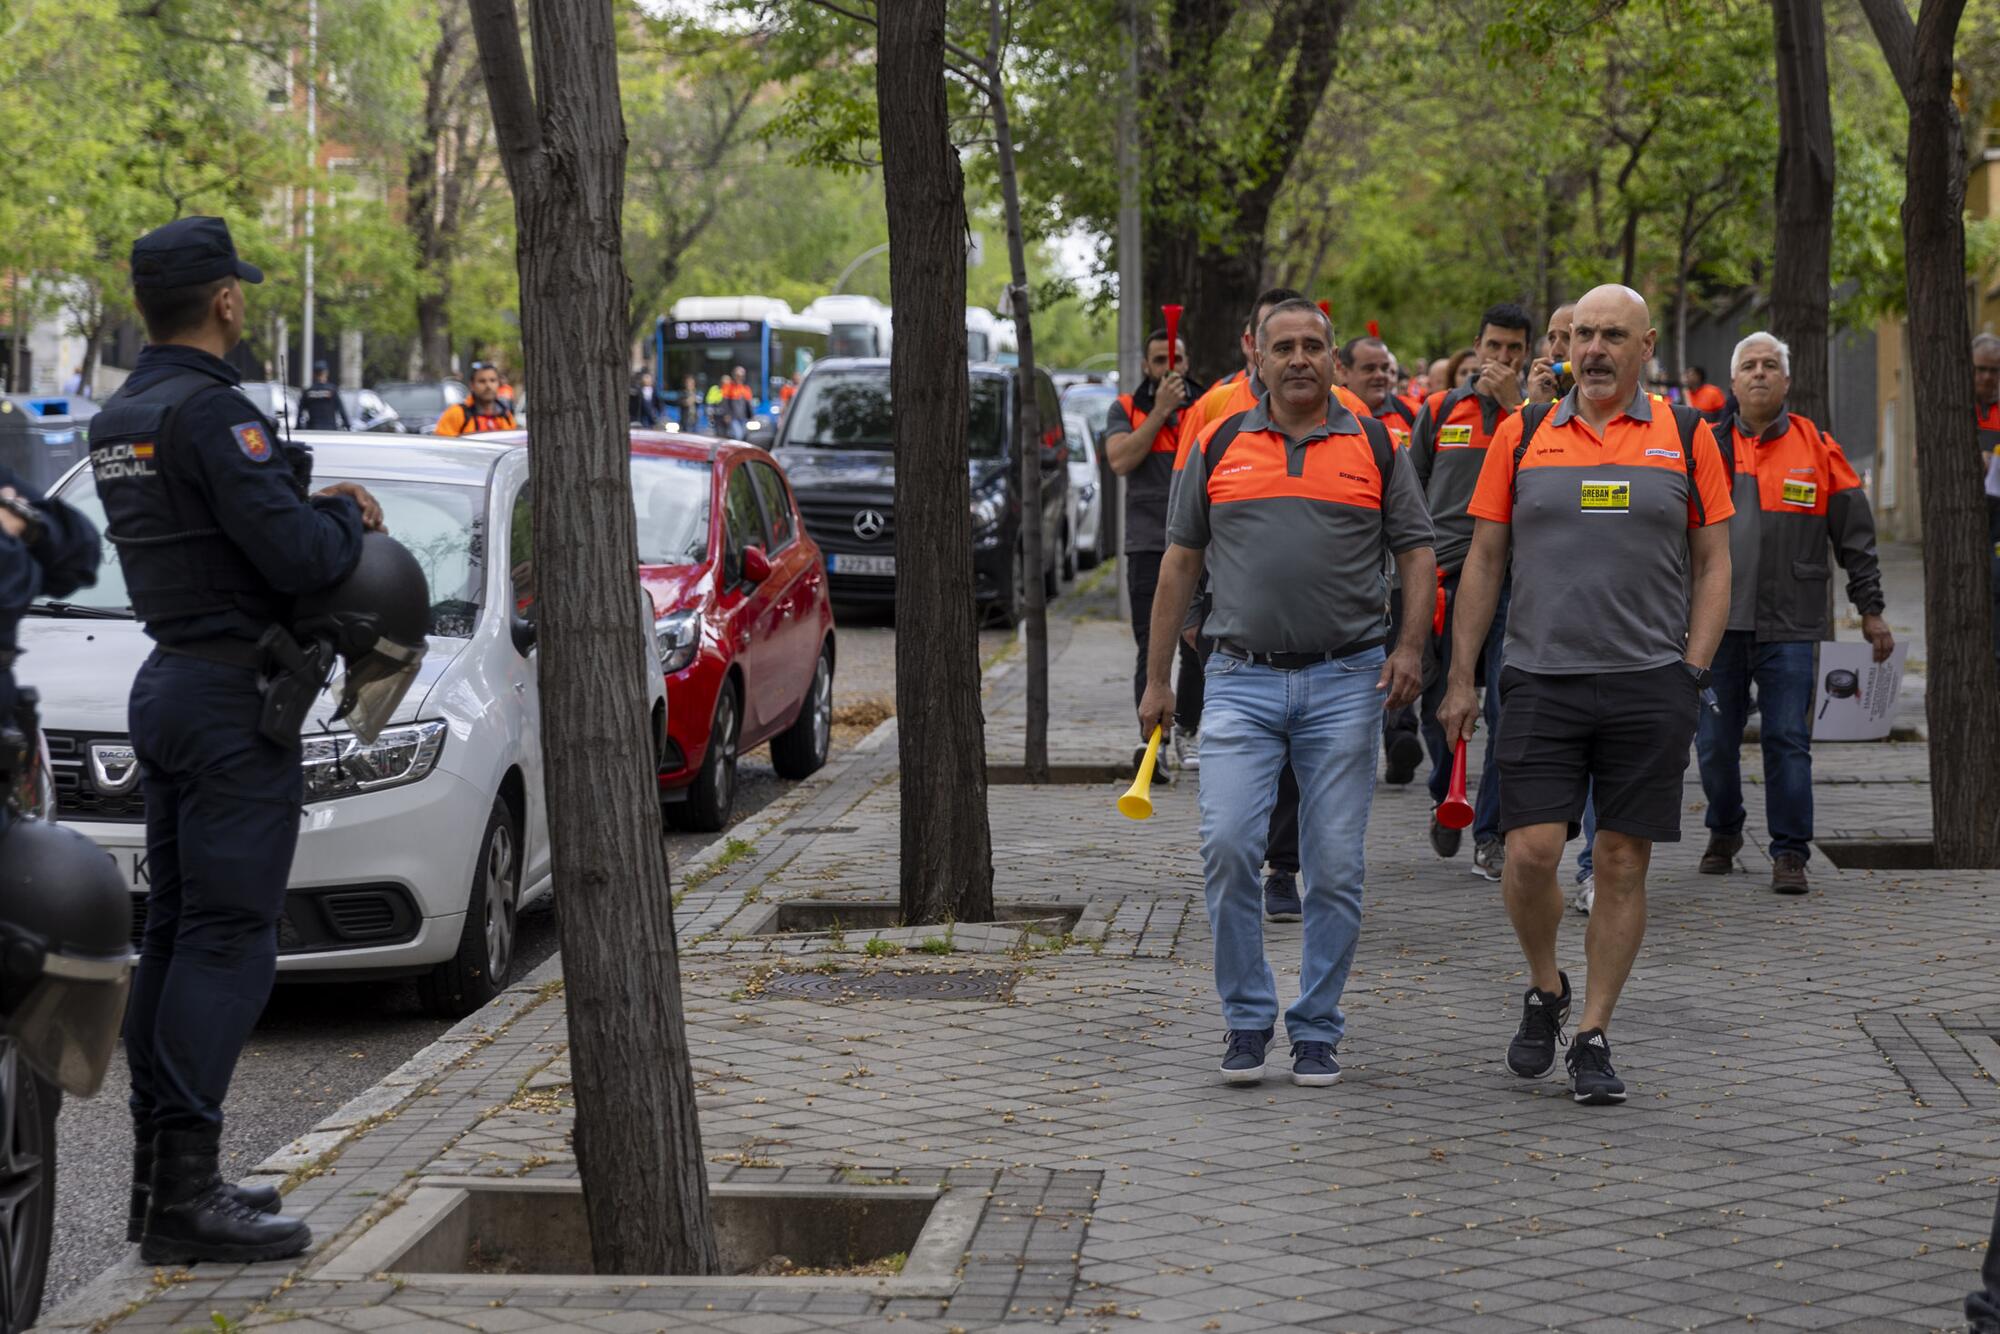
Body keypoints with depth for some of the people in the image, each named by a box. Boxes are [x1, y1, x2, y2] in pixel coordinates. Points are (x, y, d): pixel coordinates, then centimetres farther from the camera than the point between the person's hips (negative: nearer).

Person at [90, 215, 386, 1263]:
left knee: (175, 933, 13)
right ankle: (184, 1196, -10)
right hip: (233, 701, -10)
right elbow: (296, 555, -23)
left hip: (166, 690, 10)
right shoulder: (209, 410, -17)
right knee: (226, 940, -9)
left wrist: (318, 510, 10)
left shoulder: (118, 419, 13)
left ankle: (159, 1170, 19)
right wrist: (345, 516, -2)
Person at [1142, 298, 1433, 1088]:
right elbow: (1180, 561, 10)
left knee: (1335, 865, 1)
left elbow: (1415, 550, 8)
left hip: (1346, 681, 0)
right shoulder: (1218, 446, 8)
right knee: (1227, 845, -12)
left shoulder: (1375, 446, 7)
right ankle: (1247, 1020, 3)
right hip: (1242, 678, 0)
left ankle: (1317, 1029, 14)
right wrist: (1157, 678, 7)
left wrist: (1410, 646, -7)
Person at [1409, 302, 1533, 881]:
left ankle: (1490, 831, 4)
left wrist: (1512, 403, -14)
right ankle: (1446, 798, 33)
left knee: (1508, 711, -5)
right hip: (1445, 574, 2)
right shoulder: (1439, 411, 11)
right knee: (1439, 706, 7)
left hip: (1512, 578, -2)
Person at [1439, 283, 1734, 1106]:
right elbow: (1483, 561, 9)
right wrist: (1460, 680, 5)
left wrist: (1692, 670, -3)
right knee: (1531, 854, -8)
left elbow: (1712, 563, 7)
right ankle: (1545, 990, 18)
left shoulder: (1686, 438, 6)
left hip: (1650, 687, 0)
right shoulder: (1522, 436, 7)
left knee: (1622, 867, 2)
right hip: (1541, 681, 0)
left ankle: (1594, 1037, 11)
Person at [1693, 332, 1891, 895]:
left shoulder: (1817, 449, 4)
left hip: (1789, 627, -2)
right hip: (1717, 623, 2)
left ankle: (1789, 852, 3)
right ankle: (1724, 833, 28)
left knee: (1787, 741, -4)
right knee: (1715, 741, 7)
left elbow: (1855, 536, 7)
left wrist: (1870, 610, 5)